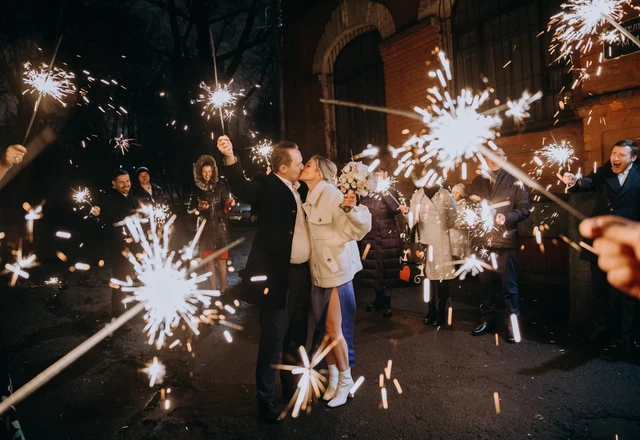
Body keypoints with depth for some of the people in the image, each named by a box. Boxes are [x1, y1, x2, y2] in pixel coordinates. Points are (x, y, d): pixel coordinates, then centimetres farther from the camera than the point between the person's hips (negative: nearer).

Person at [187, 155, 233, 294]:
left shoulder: (221, 187, -1)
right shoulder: (196, 189, 5)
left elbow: (226, 208, -4)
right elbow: (190, 210, 8)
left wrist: (229, 204, -26)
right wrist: (199, 208, -12)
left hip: (220, 228, -2)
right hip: (205, 230, 2)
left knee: (221, 261, 1)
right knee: (209, 262, 6)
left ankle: (223, 291, 11)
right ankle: (213, 292, 15)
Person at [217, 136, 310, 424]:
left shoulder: (299, 190, 12)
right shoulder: (267, 185, -10)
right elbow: (243, 189, -30)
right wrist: (230, 158, -47)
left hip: (301, 273, 7)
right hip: (278, 275, -7)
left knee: (296, 338, 19)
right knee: (273, 341, 3)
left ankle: (291, 389, 38)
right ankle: (265, 401, 21)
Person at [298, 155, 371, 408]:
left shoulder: (331, 195, -16)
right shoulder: (310, 199, 7)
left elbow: (360, 227, -21)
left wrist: (350, 209, -37)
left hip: (336, 270, -8)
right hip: (318, 271, 8)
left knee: (334, 330, 0)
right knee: (324, 329, 15)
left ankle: (345, 380, 21)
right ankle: (332, 378, 31)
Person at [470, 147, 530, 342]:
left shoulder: (515, 181, 4)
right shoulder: (477, 182, 14)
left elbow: (524, 209, -2)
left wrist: (507, 217, -19)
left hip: (505, 240, -3)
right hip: (482, 240, 3)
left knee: (508, 284, 1)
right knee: (486, 283, 11)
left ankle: (512, 323, 12)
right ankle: (488, 319, 24)